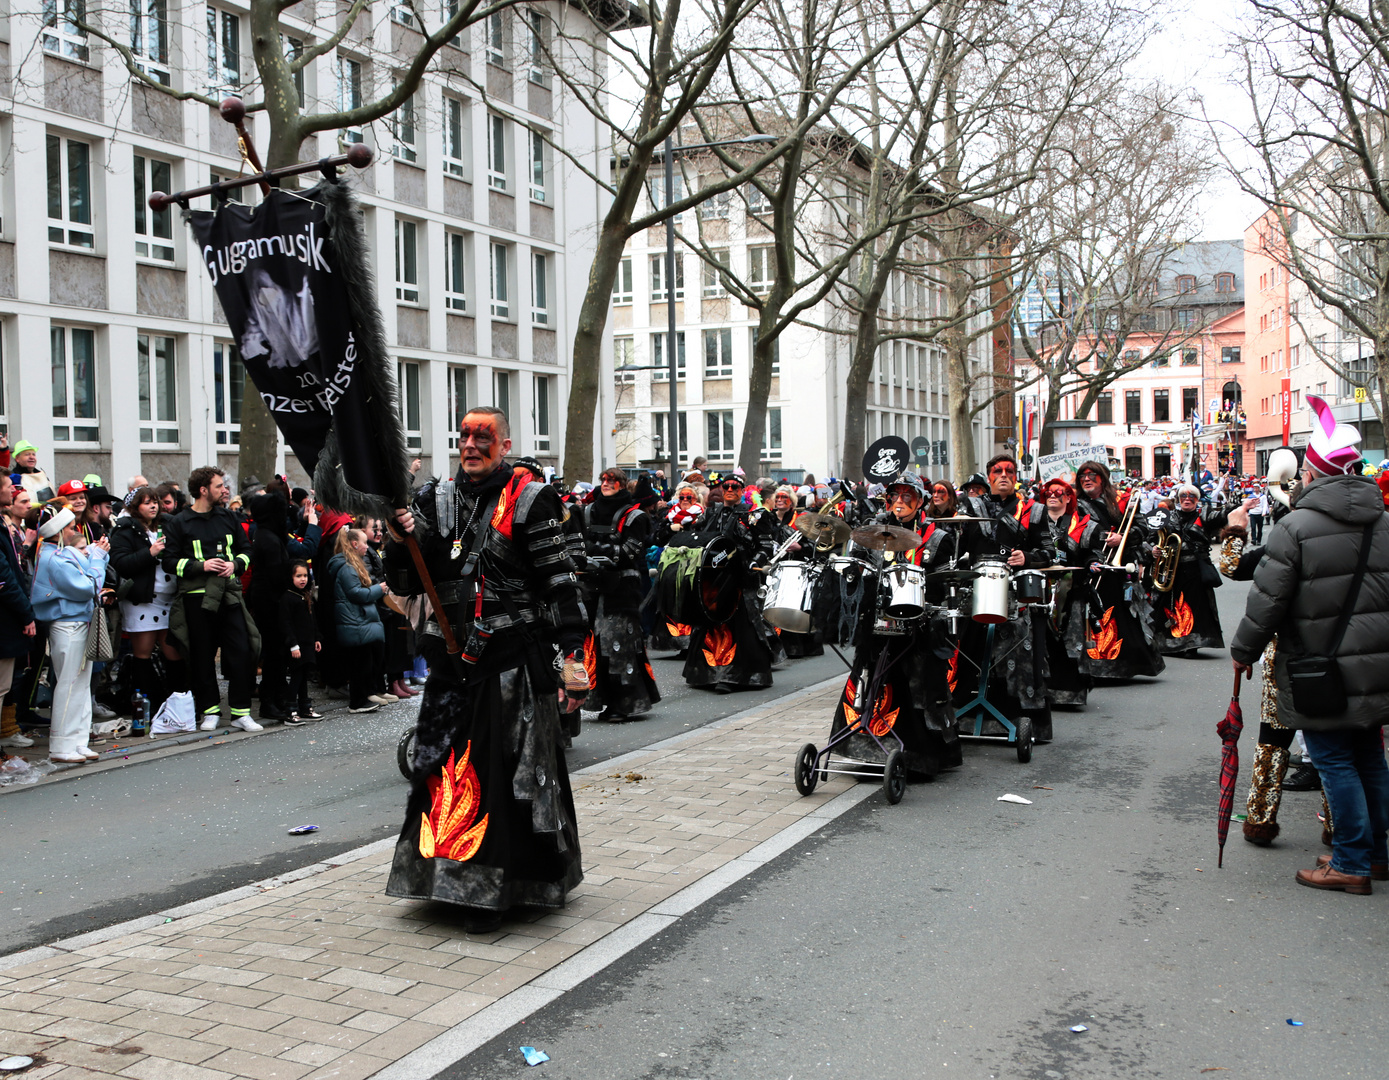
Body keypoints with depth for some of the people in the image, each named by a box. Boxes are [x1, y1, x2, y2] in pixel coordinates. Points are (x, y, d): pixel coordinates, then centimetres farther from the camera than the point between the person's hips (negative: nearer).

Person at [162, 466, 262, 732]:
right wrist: (201, 566, -14)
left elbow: (246, 549, 17)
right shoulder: (178, 524, 1)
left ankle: (241, 712, 2)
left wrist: (235, 564, -3)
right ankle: (210, 711, 16)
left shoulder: (228, 517, 12)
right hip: (196, 597, -2)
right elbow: (170, 561, -3)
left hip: (229, 593, 3)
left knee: (241, 651, -4)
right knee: (202, 656, 4)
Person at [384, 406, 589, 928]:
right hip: (453, 658, 5)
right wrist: (401, 538, -9)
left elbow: (561, 586, -7)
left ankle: (492, 887, 6)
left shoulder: (529, 500, -4)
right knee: (445, 766, 9)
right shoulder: (435, 499, 10)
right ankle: (450, 874, 24)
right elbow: (408, 583, 11)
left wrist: (571, 660, -12)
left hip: (516, 660, -5)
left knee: (512, 772, -2)